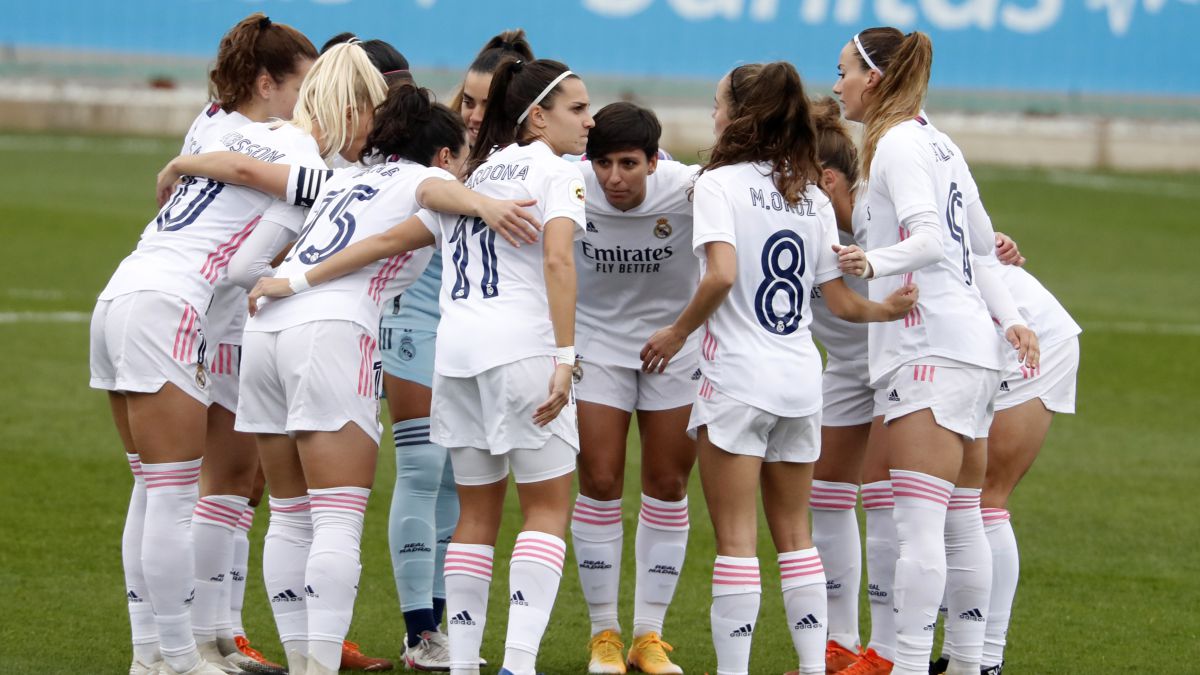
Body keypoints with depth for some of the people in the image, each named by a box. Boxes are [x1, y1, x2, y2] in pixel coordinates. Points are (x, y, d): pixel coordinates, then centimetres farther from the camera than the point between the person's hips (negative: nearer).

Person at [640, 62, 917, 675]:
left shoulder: (721, 183, -8)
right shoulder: (811, 196, 10)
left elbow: (721, 275, -21)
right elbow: (839, 299, 7)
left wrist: (677, 333, -10)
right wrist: (884, 311, 20)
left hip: (737, 375, -6)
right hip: (801, 376, 6)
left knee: (735, 537, -3)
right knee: (793, 531, 15)